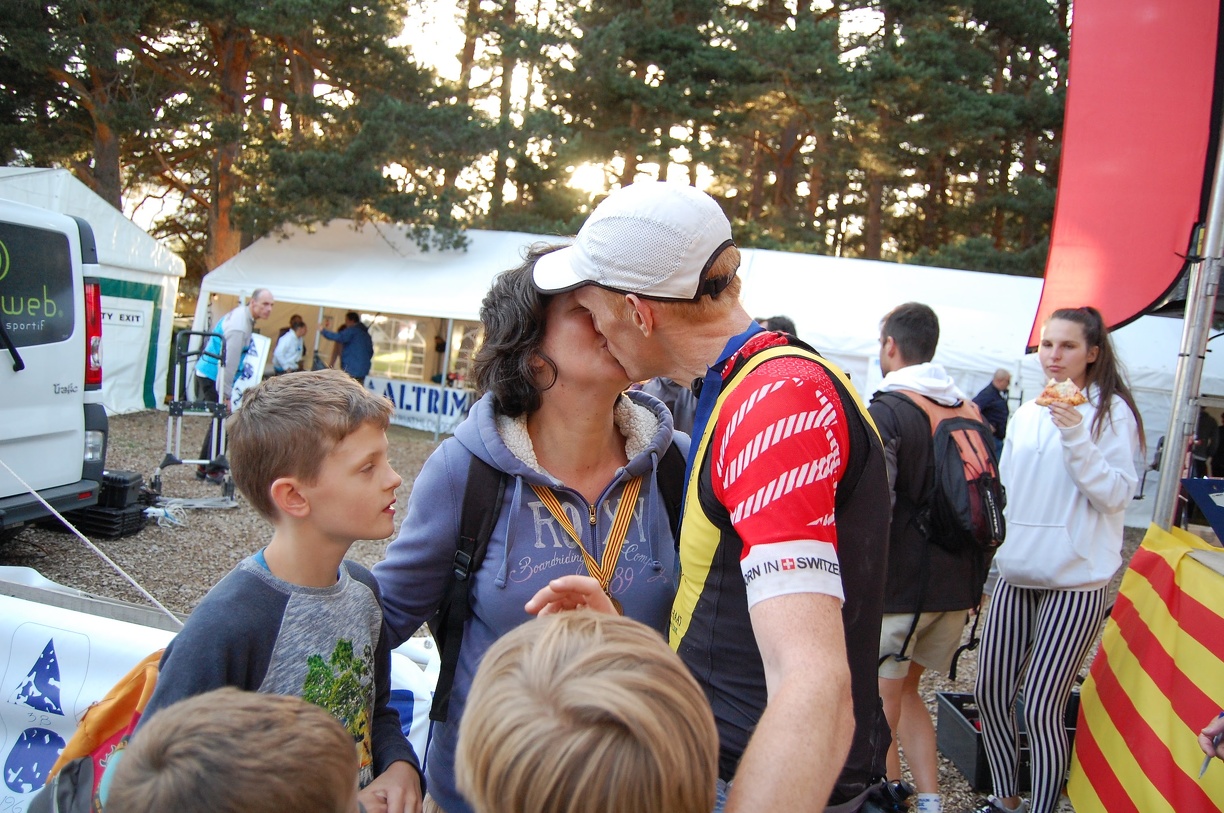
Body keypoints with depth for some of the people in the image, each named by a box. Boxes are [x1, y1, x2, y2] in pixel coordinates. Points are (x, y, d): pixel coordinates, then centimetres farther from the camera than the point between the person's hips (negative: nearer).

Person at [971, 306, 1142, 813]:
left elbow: (1117, 495, -12)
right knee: (990, 694, 9)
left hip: (1075, 581, -6)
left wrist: (1077, 439, -22)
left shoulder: (1112, 411, -4)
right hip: (1016, 575, 6)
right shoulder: (1026, 414, 13)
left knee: (1041, 709, -7)